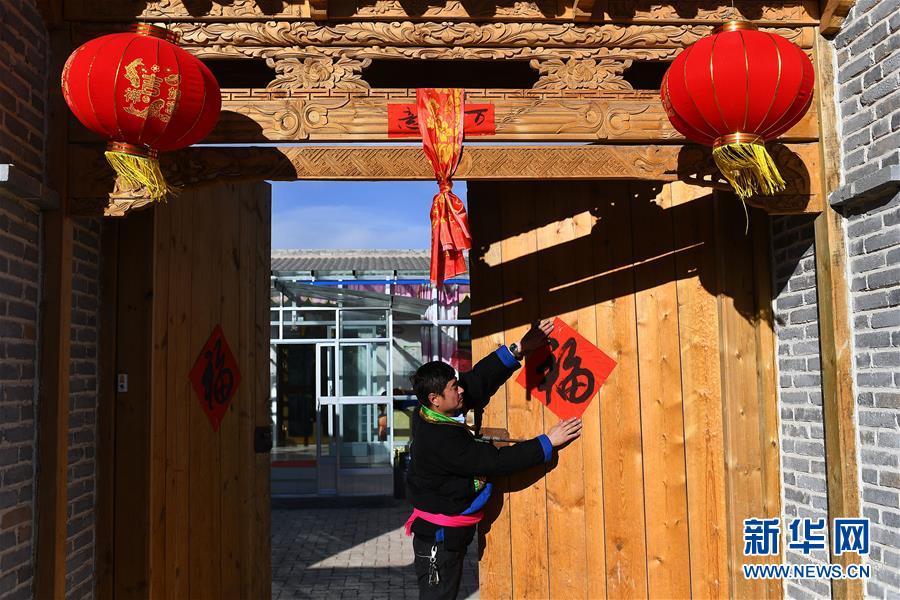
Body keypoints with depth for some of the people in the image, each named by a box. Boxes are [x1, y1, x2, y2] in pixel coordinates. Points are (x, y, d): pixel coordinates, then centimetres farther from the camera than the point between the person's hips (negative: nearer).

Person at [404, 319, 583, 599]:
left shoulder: (430, 417, -3)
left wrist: (519, 349, -9)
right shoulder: (441, 440, -29)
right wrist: (547, 442, -21)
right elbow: (495, 461, -27)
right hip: (439, 535, -10)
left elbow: (479, 379, -3)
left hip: (450, 532, 10)